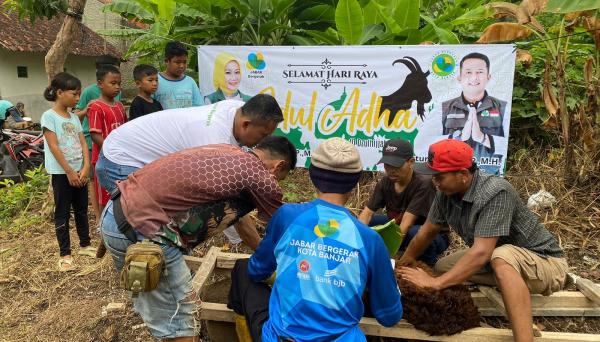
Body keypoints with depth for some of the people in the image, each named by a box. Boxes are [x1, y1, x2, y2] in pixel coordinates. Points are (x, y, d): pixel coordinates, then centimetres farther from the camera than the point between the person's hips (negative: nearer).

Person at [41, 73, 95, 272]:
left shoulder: (74, 117, 9)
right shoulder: (49, 116, -10)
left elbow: (83, 144, 5)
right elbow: (53, 147, -15)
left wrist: (85, 168, -8)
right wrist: (69, 171, -16)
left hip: (79, 171, 6)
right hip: (61, 172, -6)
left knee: (81, 209, 15)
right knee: (62, 213, 2)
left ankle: (85, 244, 28)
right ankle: (65, 255, 9)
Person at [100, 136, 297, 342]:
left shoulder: (229, 154, 17)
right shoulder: (259, 176, -8)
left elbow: (236, 210, 31)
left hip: (120, 213, 10)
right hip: (141, 225, -10)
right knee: (176, 317, 6)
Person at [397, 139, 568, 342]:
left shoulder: (495, 193, -31)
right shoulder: (446, 192, -9)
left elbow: (481, 253, -37)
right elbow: (427, 231, 3)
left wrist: (436, 283, -36)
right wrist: (401, 266, 7)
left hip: (545, 262, -8)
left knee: (501, 257, -38)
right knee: (442, 267, 3)